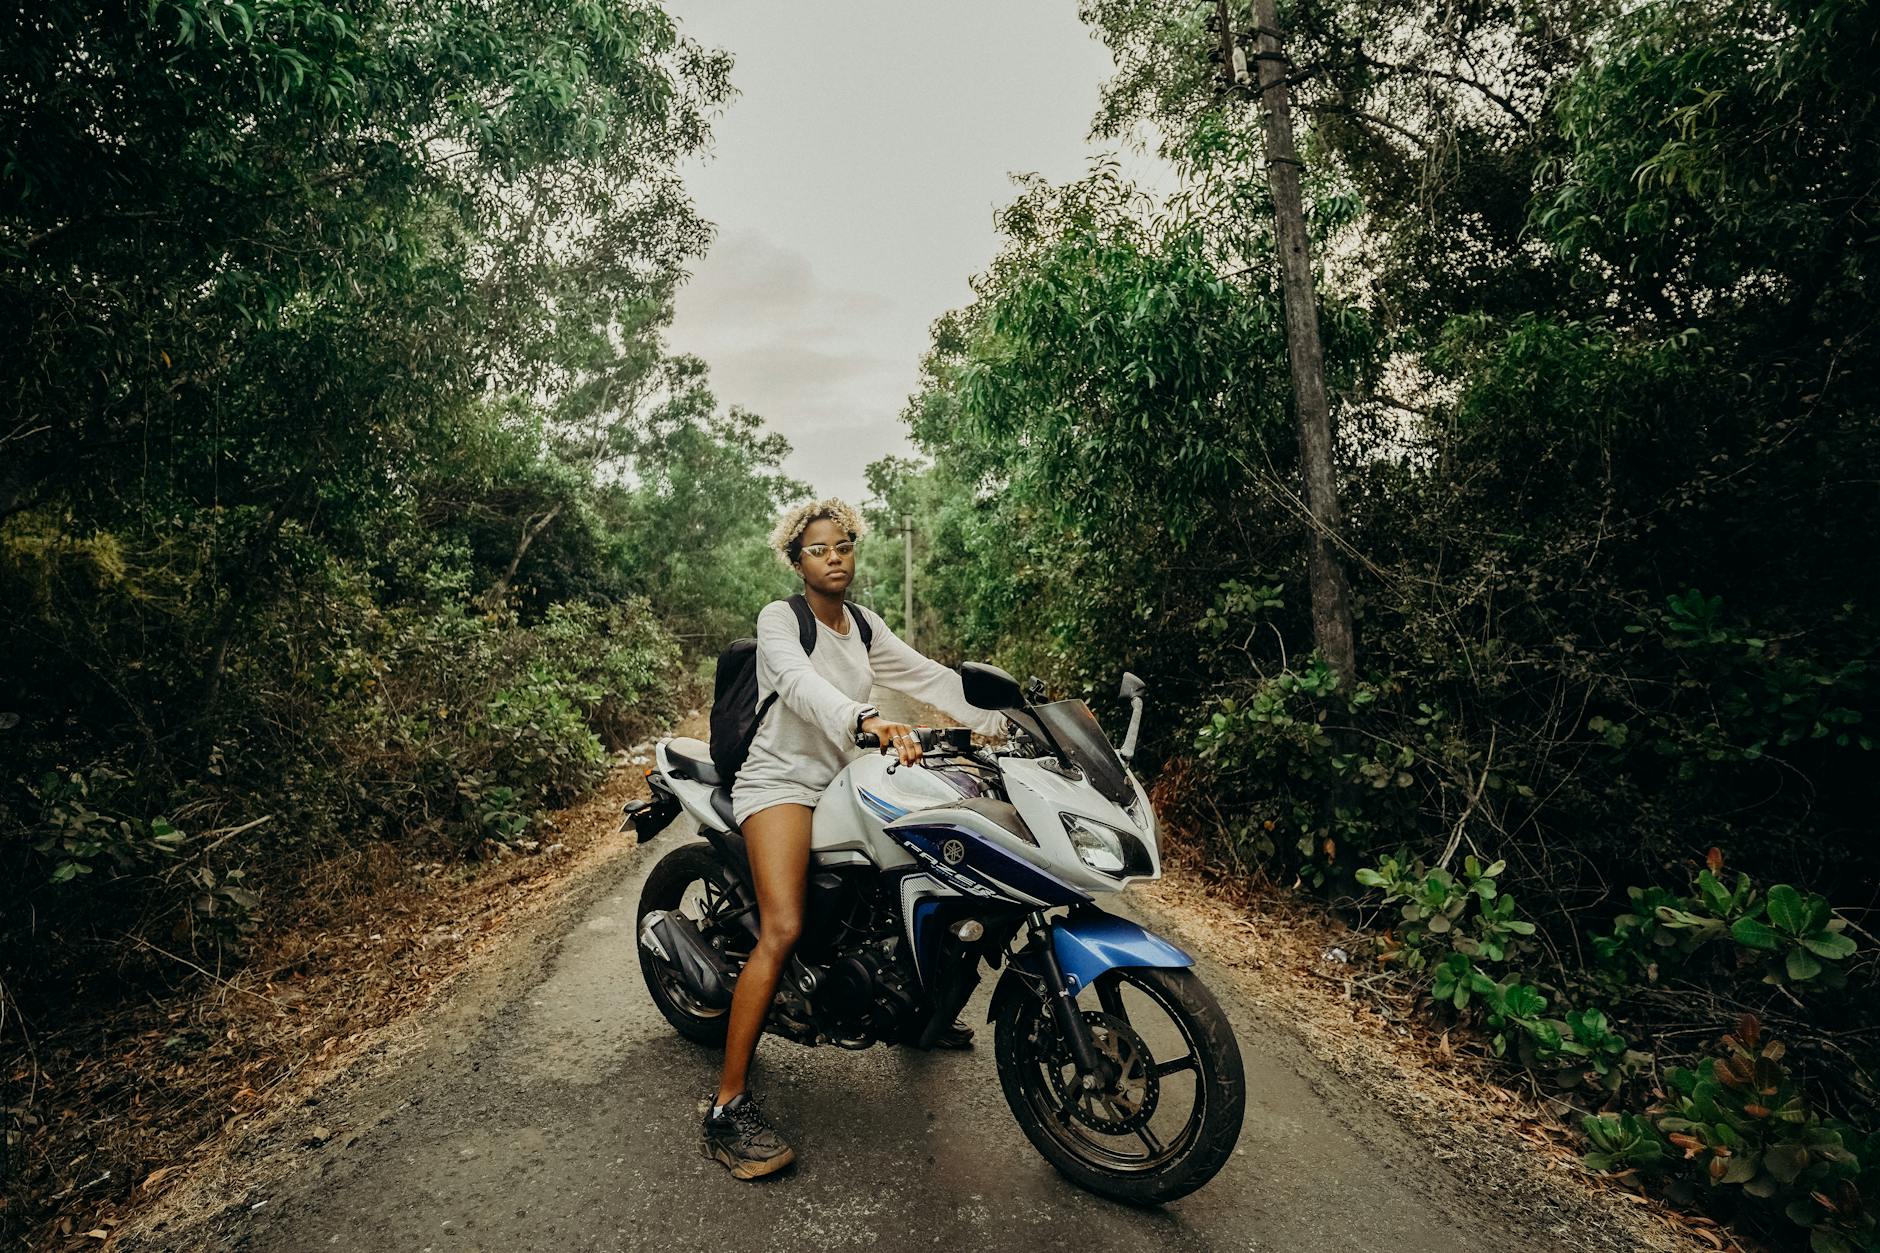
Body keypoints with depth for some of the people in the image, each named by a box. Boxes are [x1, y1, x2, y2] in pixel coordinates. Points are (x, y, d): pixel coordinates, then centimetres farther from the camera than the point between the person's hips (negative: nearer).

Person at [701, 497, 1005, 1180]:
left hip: (846, 780, 7)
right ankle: (728, 1107, -12)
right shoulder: (779, 617, -8)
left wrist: (1005, 719, -5)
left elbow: (930, 676, 5)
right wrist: (867, 718, -47)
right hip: (782, 781, -7)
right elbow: (800, 683, -29)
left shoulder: (864, 625, 11)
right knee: (783, 930, -22)